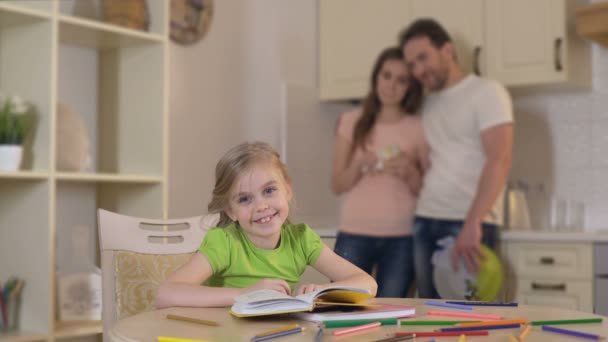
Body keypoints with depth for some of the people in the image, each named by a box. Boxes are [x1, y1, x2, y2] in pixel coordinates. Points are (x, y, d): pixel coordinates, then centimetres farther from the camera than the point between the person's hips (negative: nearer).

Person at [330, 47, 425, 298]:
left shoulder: (419, 128, 4)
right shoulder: (351, 122, 6)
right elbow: (337, 185, 5)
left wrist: (410, 173, -15)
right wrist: (359, 164, -14)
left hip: (401, 238, 0)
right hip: (354, 235, 0)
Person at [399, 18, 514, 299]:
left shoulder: (487, 92, -3)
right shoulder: (425, 103, 18)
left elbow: (499, 161, -15)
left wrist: (472, 223, -24)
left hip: (469, 223, -6)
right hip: (424, 222, 6)